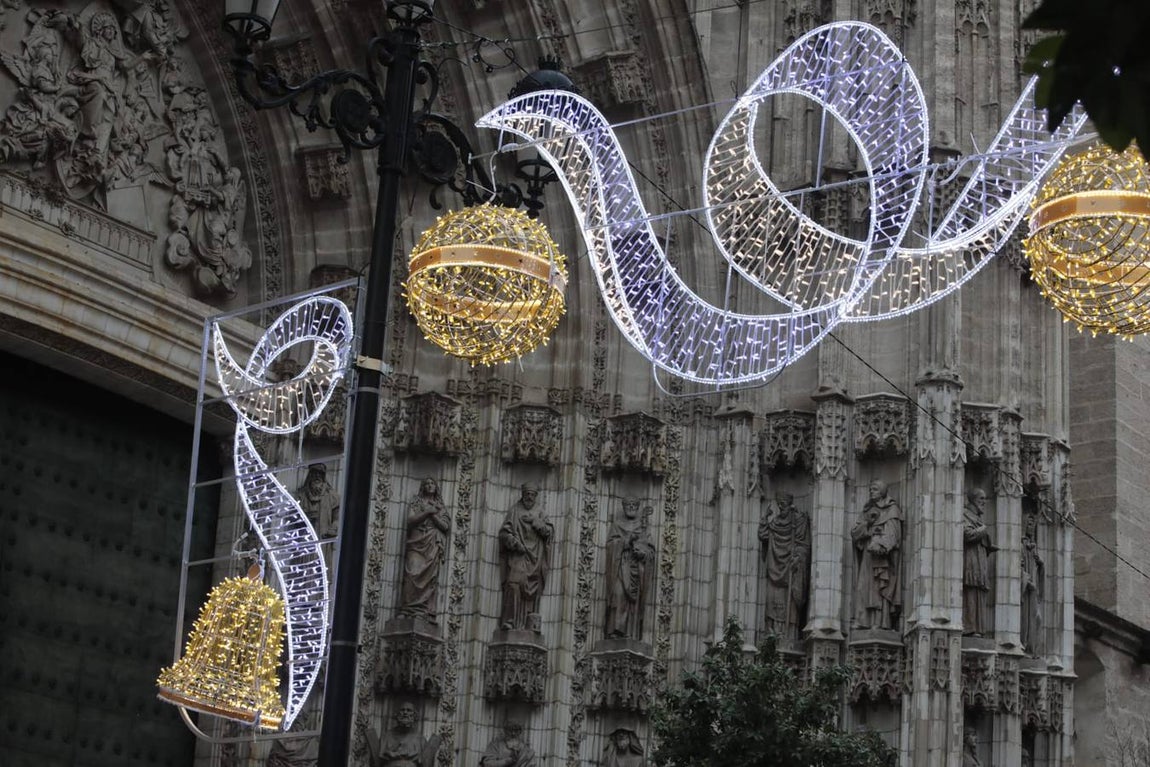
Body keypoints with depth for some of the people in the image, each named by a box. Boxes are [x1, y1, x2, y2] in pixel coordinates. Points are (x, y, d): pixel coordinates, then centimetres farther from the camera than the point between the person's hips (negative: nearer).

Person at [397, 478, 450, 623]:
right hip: (417, 542, -1)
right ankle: (409, 610, -21)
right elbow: (411, 520, 0)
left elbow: (446, 526, 7)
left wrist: (433, 515, -2)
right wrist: (427, 512, -8)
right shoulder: (415, 504, 17)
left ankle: (425, 612, -14)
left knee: (430, 577, -10)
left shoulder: (441, 507, 20)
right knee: (413, 574, -17)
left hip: (434, 546, 1)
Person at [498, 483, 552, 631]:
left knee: (532, 591, -4)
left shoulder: (538, 514, 21)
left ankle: (529, 625, -5)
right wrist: (516, 544, -14)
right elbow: (504, 533, 2)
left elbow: (549, 531, 9)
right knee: (514, 586, -20)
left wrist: (534, 521, -7)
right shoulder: (515, 512, 11)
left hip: (535, 560, 3)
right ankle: (509, 621, -25)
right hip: (518, 557, -3)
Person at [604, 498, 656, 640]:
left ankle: (630, 635, -10)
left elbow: (651, 550, 13)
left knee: (634, 601, -7)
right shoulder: (617, 525, 15)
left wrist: (643, 552, -9)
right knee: (619, 595, -19)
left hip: (637, 569, 2)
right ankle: (616, 631, -24)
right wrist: (627, 540, -13)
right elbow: (611, 543, 1)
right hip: (620, 567, -2)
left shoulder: (642, 528, 20)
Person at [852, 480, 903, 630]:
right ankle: (863, 621, -8)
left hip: (882, 556, -6)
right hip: (868, 555, 6)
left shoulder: (891, 510, 4)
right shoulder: (867, 510, 20)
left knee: (880, 587, -13)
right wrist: (866, 522, -6)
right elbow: (854, 533, 12)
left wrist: (880, 545, -25)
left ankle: (881, 622, -18)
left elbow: (891, 532, -9)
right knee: (864, 587, -4)